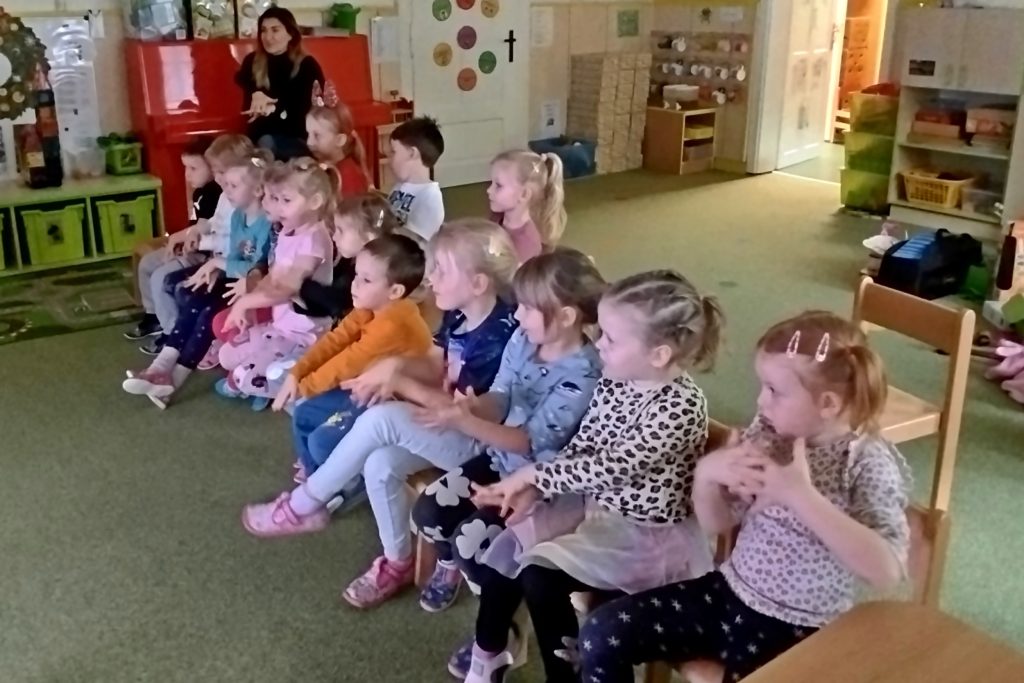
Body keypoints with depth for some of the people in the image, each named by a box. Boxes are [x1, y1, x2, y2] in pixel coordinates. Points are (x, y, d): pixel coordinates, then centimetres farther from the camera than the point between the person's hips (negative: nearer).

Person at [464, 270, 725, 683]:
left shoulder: (682, 407, -25)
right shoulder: (614, 383, -2)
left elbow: (609, 467, -29)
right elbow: (580, 449, 5)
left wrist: (532, 475, -19)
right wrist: (533, 490, -9)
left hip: (643, 533, -8)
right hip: (594, 506, 8)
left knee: (541, 577, -21)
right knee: (505, 544, -1)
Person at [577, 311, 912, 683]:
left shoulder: (868, 461, -17)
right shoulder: (768, 431, -3)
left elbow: (886, 571, -30)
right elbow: (717, 522, 6)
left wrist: (802, 496, -33)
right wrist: (707, 473, -16)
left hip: (796, 631, -5)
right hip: (731, 592, 6)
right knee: (601, 634, -3)